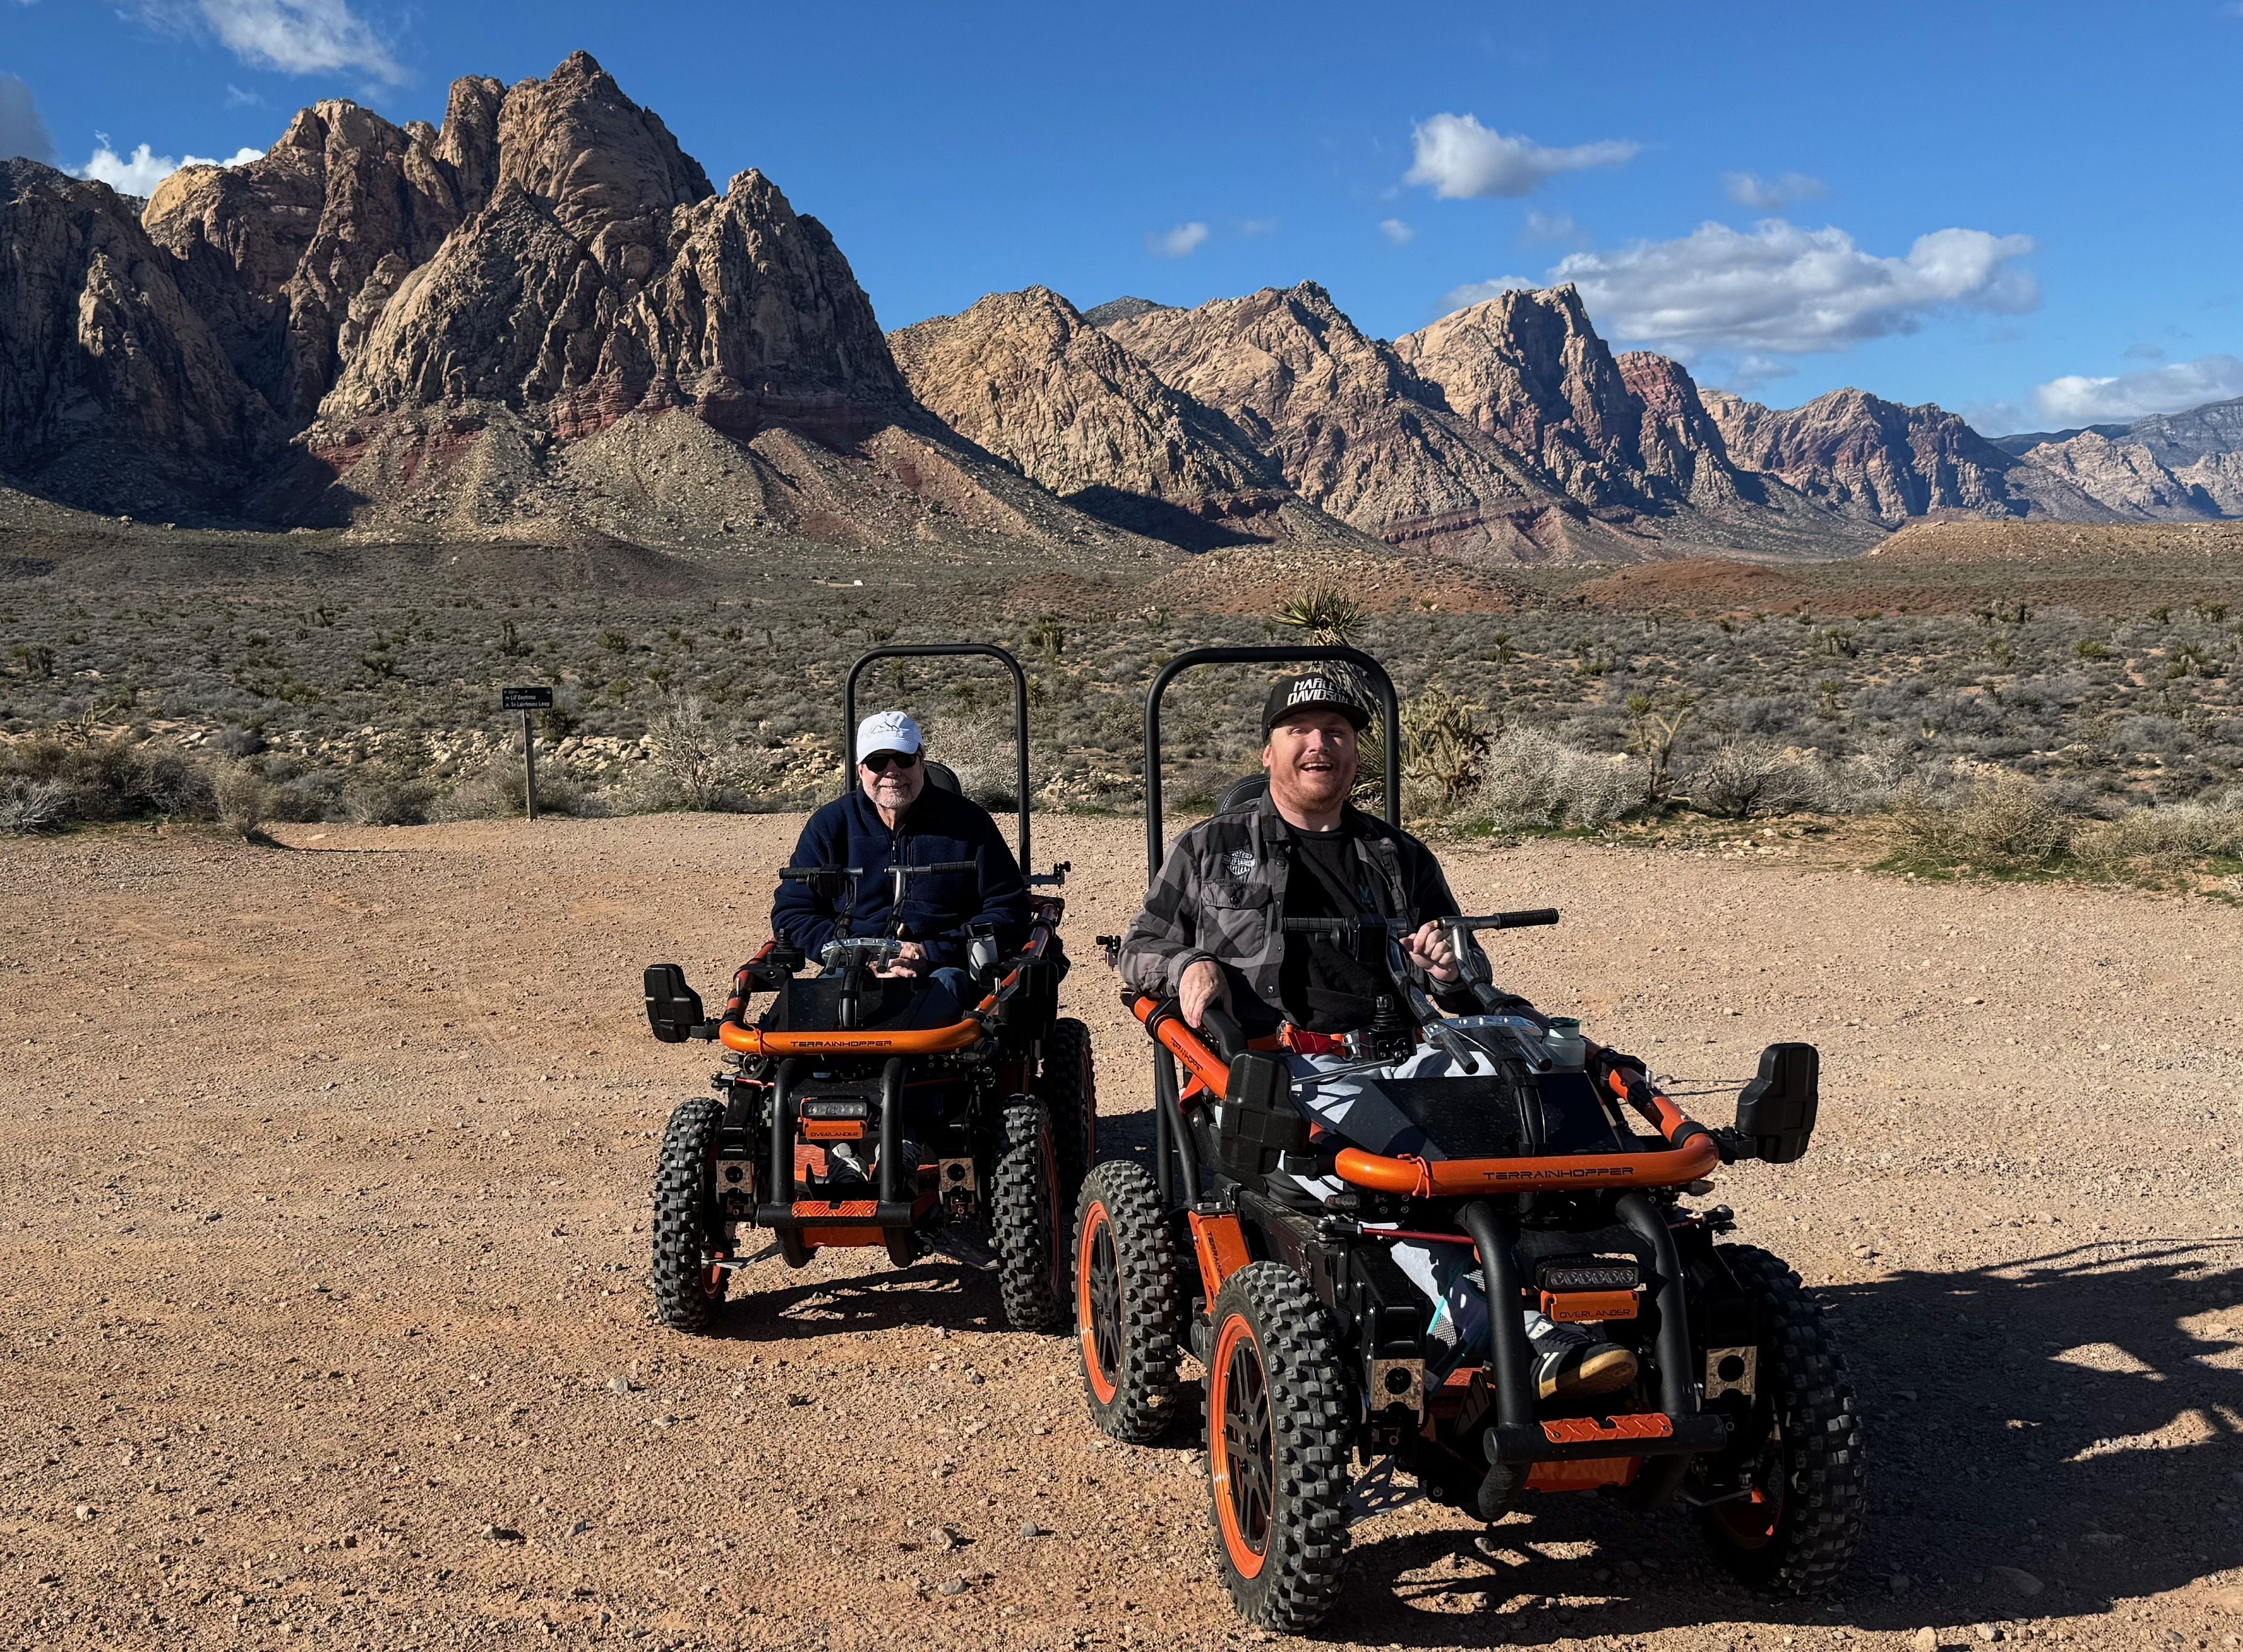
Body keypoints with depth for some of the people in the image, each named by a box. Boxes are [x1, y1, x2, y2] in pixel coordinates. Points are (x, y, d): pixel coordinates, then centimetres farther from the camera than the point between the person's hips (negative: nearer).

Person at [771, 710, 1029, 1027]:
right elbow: (791, 914, 10)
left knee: (948, 982, -39)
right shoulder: (829, 826, 12)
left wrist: (933, 954, -8)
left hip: (943, 969, -1)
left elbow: (1009, 911, 6)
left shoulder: (968, 821, 8)